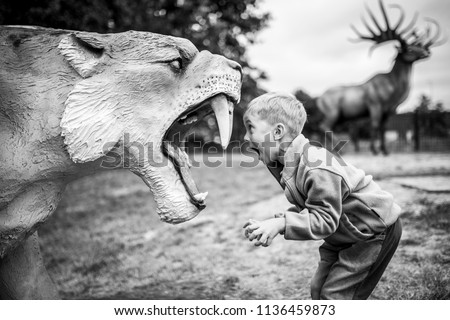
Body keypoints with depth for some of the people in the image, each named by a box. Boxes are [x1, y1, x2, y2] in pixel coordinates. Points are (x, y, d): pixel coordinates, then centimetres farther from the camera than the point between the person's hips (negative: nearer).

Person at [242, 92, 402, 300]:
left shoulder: (318, 169, -34)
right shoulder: (288, 164, -4)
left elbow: (324, 219, -32)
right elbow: (307, 209, 0)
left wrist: (282, 224, -37)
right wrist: (274, 224, -14)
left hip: (375, 230, -9)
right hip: (343, 234, 9)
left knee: (335, 295, -8)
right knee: (319, 289, 10)